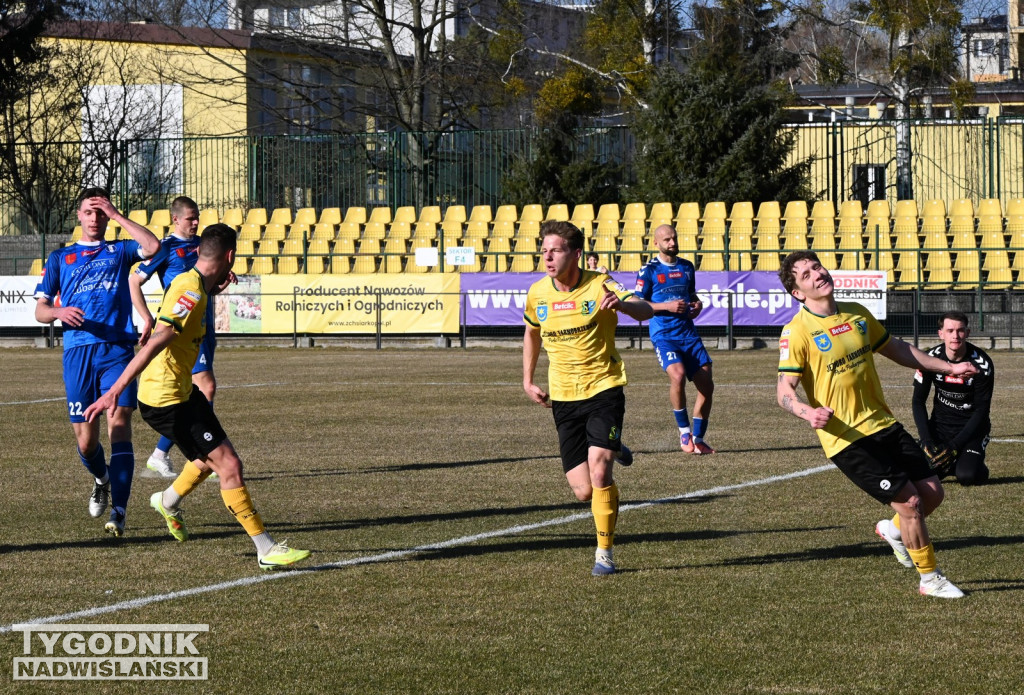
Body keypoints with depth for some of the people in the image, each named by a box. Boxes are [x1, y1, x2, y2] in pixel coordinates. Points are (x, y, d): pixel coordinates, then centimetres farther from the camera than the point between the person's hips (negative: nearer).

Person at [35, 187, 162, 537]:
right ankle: (102, 479, 35)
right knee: (85, 439, 0)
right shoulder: (60, 258, 18)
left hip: (117, 349, -1)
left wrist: (117, 215, -3)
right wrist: (59, 312, -11)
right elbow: (40, 310, 12)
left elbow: (153, 246, -7)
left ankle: (118, 511, -20)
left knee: (119, 423, -17)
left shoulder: (119, 252, 15)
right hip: (78, 351, 1)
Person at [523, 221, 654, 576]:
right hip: (563, 399, 4)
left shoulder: (599, 286, -12)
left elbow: (645, 311, -27)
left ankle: (604, 552, -4)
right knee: (584, 491, -1)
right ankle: (611, 449, 34)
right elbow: (532, 332, 22)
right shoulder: (537, 293, 1)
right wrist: (528, 381, 17)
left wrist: (620, 303, -48)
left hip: (604, 389, -4)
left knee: (599, 470, -21)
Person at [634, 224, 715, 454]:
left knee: (706, 384, -1)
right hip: (663, 333, -6)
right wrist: (667, 306, -14)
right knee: (677, 375, -29)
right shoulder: (649, 270, -2)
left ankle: (698, 438, 15)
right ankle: (684, 432, -12)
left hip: (687, 331, 6)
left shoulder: (687, 267, 14)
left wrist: (697, 304, 6)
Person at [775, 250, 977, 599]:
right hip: (846, 439, -7)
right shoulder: (797, 332, -12)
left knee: (932, 492, 4)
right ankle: (930, 579, 9)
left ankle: (894, 529, 35)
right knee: (910, 501, -9)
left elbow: (895, 349, 22)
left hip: (884, 425, 7)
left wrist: (948, 367, 21)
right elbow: (784, 390, -16)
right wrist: (808, 412, -37)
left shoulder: (857, 314, 9)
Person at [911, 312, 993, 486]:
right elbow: (918, 402, -2)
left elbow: (981, 410, -13)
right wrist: (927, 442, -13)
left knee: (967, 476, -26)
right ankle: (950, 465, 17)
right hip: (940, 424, 3)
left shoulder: (982, 363, -17)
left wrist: (954, 446, -19)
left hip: (970, 426, -3)